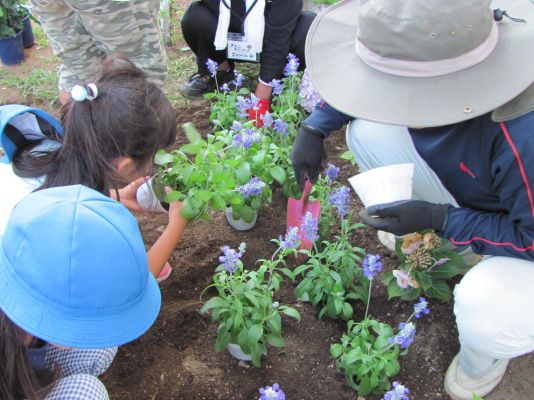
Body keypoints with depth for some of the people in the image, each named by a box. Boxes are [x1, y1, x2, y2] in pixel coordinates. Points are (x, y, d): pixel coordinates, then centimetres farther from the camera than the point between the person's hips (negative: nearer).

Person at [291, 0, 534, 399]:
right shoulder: (435, 57, -23)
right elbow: (365, 78, -2)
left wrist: (438, 220, -31)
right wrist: (313, 129, -9)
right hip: (472, 193, 6)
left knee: (483, 320, -36)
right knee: (368, 133, -9)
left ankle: (487, 349, 6)